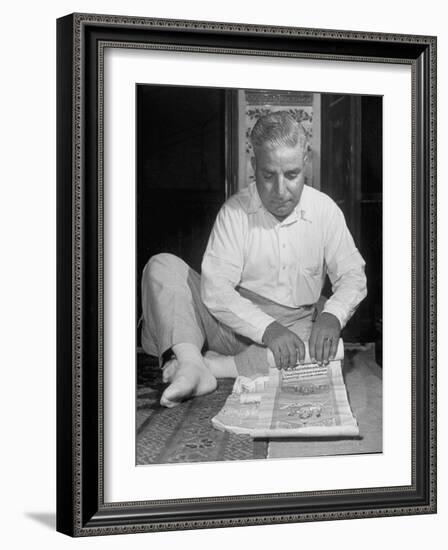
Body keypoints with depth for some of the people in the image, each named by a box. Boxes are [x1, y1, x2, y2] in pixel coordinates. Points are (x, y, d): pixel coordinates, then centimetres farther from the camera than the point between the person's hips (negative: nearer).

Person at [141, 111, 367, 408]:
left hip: (294, 327, 1)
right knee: (162, 267, -17)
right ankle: (191, 364, -38)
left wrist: (332, 316, -21)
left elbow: (352, 276, 1)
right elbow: (216, 290, -16)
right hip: (233, 320, 0)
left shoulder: (325, 210, -2)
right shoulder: (235, 212, -8)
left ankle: (211, 365, -30)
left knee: (329, 350, -34)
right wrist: (268, 328, -30)